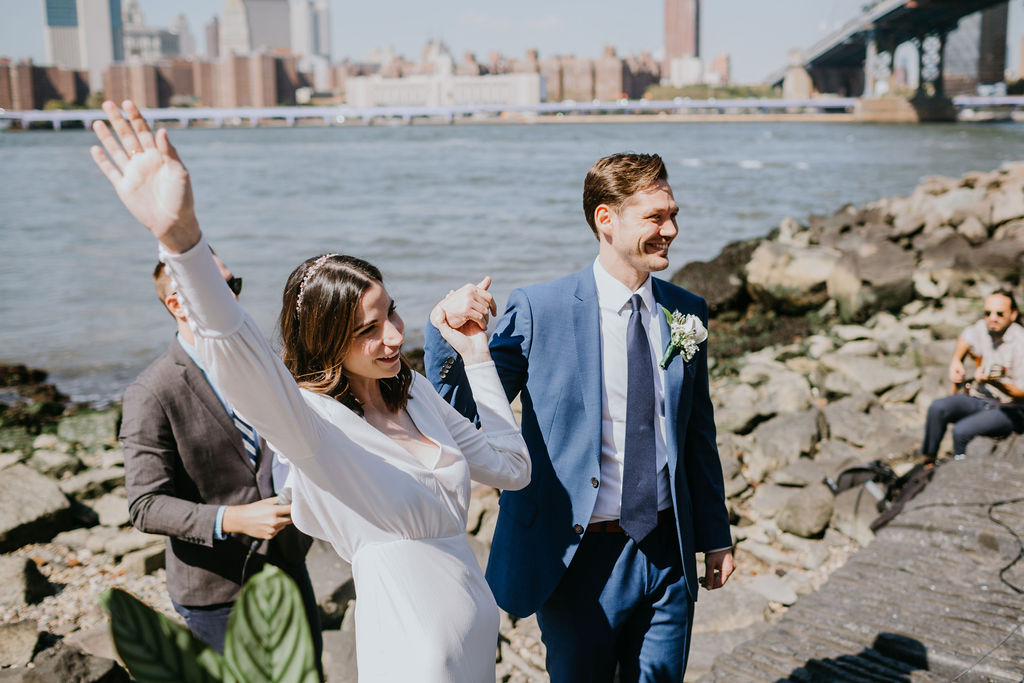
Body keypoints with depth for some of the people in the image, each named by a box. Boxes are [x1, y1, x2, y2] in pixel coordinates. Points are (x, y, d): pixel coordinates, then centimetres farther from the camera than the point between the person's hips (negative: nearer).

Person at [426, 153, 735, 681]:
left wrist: (716, 536, 14)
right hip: (578, 558, -3)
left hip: (667, 556, 4)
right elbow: (463, 415, -10)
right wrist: (447, 331, -27)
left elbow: (698, 432, 11)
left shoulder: (687, 314, 3)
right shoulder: (539, 311, -11)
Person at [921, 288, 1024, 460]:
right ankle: (927, 461, -4)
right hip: (979, 397, 7)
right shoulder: (983, 327, 1)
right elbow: (965, 337, 28)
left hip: (1009, 409, -7)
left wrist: (993, 381, -39)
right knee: (937, 407, -17)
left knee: (962, 430, -28)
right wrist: (956, 361, 11)